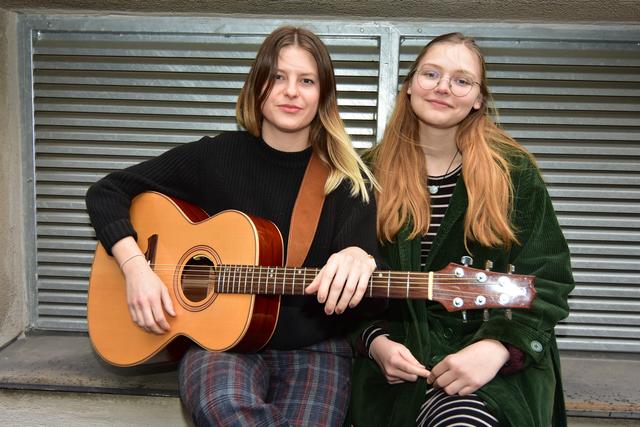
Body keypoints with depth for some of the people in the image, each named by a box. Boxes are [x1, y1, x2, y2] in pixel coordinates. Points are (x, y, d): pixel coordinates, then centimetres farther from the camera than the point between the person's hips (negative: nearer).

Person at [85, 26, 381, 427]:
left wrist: (358, 256, -34)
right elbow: (107, 191, 5)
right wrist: (135, 266, -11)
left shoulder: (349, 179, 2)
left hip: (315, 349, 1)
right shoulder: (216, 157, 1)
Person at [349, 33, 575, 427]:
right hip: (398, 353, 1)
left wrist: (497, 346, -18)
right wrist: (375, 341, -10)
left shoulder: (515, 172, 1)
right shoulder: (373, 173, 5)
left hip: (502, 362, -1)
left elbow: (547, 279, -3)